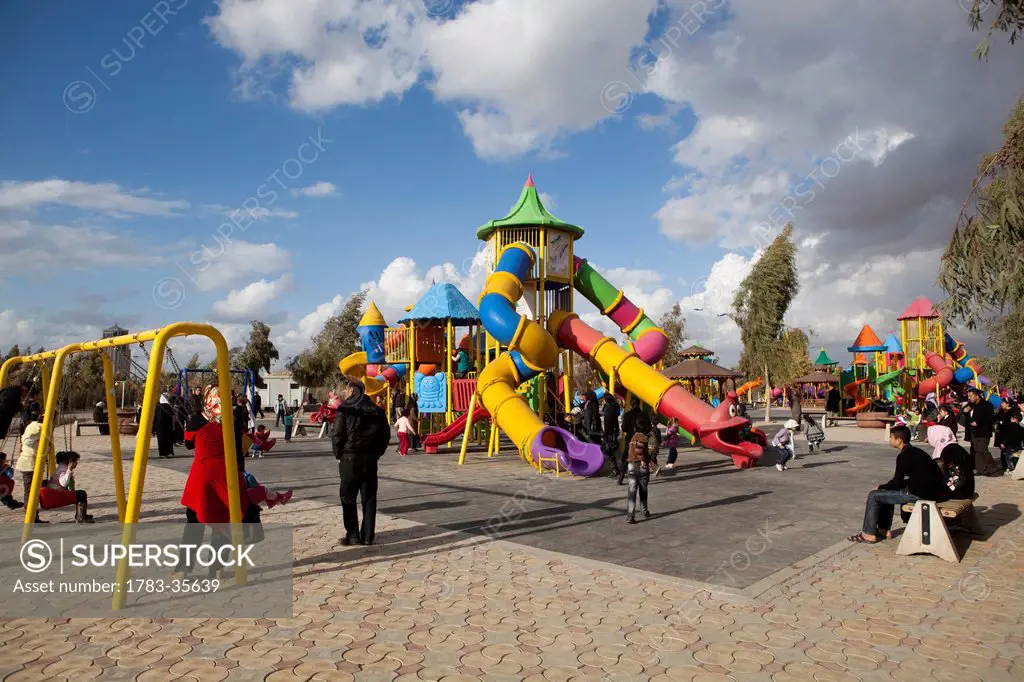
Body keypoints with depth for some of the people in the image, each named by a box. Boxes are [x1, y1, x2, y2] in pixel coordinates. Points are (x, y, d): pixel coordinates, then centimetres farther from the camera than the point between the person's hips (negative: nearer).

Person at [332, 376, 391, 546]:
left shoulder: (345, 409, -9)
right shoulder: (377, 410, 6)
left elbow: (337, 435, -10)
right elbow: (386, 435, 8)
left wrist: (339, 455, 4)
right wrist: (376, 453, 13)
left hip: (350, 459, -4)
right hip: (371, 460, 4)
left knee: (348, 498, 7)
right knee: (369, 498, 10)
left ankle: (352, 535, 7)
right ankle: (368, 536, 12)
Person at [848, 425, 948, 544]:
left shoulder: (904, 456, -16)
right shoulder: (916, 451, 13)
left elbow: (897, 484, -12)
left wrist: (880, 487, 6)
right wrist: (886, 486, 15)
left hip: (920, 493, -10)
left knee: (874, 496, -2)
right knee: (887, 492, 26)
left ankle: (869, 534, 5)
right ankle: (884, 529, 29)